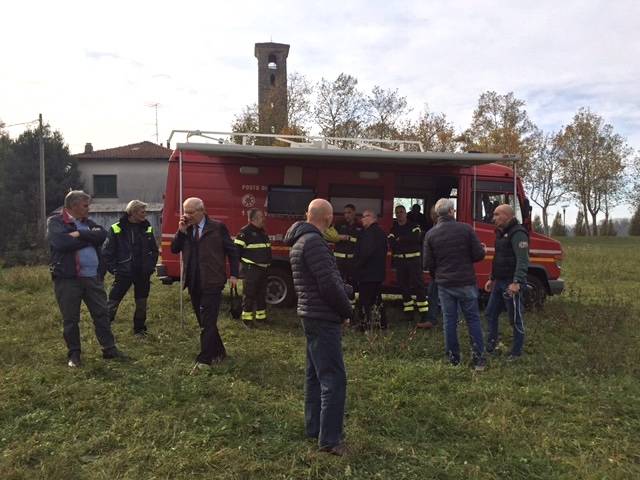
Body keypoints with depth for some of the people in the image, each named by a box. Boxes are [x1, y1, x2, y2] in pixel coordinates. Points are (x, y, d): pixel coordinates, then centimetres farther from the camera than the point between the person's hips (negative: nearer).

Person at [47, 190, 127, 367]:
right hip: (68, 278, -5)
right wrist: (89, 237, -8)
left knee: (102, 314, 8)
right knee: (70, 319, 6)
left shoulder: (88, 222, 15)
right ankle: (73, 353, 20)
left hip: (93, 277, 5)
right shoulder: (55, 222, -2)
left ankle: (109, 349, 18)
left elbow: (102, 234, -3)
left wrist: (80, 234, -15)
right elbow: (62, 242, -19)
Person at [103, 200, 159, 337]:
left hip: (143, 274, 4)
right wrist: (114, 269, -7)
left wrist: (150, 267, 4)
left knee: (141, 303, 12)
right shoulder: (117, 229, -7)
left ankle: (139, 329, 26)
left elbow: (154, 250, 13)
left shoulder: (147, 228, 4)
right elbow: (107, 252, -4)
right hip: (123, 273, -3)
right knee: (113, 302, 0)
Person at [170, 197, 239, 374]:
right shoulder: (185, 229, 9)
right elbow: (174, 249, 4)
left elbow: (232, 251, -1)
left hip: (212, 282, -6)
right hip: (194, 283, 6)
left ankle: (204, 360, -2)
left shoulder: (217, 227, -5)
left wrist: (233, 274, -6)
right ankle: (219, 353, 30)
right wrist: (181, 231, -8)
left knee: (207, 322, -8)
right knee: (204, 321, 15)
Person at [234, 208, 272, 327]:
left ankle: (261, 315, 25)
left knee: (262, 293, 15)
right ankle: (247, 317, 4)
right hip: (251, 269, -9)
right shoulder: (245, 232, -14)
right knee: (249, 294, -3)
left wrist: (268, 262, 22)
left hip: (263, 268, 9)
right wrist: (243, 262, -13)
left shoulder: (262, 231, 14)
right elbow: (237, 248, -16)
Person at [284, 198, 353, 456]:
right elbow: (329, 285, -21)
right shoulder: (314, 242, -20)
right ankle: (329, 439, 4)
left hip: (312, 315, 10)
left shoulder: (301, 241, 12)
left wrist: (346, 290, 5)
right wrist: (347, 311, -7)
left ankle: (314, 428, 29)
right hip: (324, 318, -10)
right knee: (333, 378, -4)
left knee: (316, 374, 17)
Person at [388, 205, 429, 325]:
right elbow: (391, 243, -5)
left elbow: (416, 238, -16)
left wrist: (400, 239, -9)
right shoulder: (393, 229, 11)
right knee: (404, 286, 8)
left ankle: (424, 316, -12)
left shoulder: (413, 225, 2)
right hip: (399, 260, 4)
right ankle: (408, 311, 18)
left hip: (414, 259, -4)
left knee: (418, 285, -10)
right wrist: (407, 241, -15)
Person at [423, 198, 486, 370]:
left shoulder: (430, 234, -3)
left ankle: (453, 358, 15)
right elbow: (479, 254, -7)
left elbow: (428, 264, -1)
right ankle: (479, 358, 9)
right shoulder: (465, 229, -8)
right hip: (466, 283, -1)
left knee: (449, 320, 10)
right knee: (473, 319, 9)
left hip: (444, 284, 1)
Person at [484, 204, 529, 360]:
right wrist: (492, 279, 23)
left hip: (511, 284, -10)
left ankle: (516, 352, 14)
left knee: (516, 319, 2)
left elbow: (522, 260, -24)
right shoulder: (501, 233, 16)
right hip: (499, 282, 10)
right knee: (490, 313, 15)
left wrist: (517, 282, -32)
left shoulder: (518, 233, -15)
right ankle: (491, 344, 29)